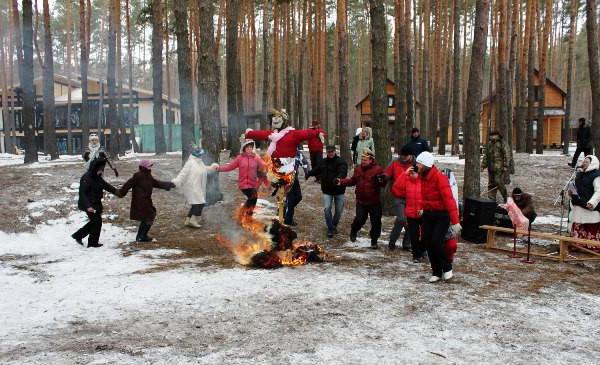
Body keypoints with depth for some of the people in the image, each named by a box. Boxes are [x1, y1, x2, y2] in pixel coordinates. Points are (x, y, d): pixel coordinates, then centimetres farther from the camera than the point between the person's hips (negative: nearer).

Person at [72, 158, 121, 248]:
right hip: (90, 205, -9)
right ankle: (93, 243, 13)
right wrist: (88, 206, -32)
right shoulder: (86, 178, -22)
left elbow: (106, 185, 17)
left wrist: (116, 192, 8)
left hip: (96, 204, 9)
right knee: (97, 222, -2)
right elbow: (82, 193, -25)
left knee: (94, 222, 18)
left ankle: (78, 235, 31)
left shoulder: (97, 177, 6)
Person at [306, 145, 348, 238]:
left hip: (339, 190, -2)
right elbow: (316, 170, 16)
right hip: (327, 190, 2)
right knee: (327, 208, -12)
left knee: (339, 210, 9)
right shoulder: (323, 162, 5)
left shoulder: (341, 161, -13)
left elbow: (343, 172, -30)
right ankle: (330, 228, -1)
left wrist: (338, 178, -49)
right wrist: (309, 173, -1)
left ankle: (334, 226, 32)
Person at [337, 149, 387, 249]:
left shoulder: (378, 169, -12)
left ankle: (374, 241, 21)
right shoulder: (358, 169, 5)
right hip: (361, 201, 2)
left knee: (376, 222, 5)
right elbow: (353, 181, 17)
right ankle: (353, 232, 30)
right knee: (360, 219, -1)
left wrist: (381, 180, -37)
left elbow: (383, 184, -15)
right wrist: (342, 182, 8)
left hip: (374, 202, -2)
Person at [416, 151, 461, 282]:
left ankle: (447, 268, 8)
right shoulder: (423, 177, 4)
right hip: (428, 214, 7)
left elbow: (448, 199, -23)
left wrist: (455, 221, -26)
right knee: (428, 242, 4)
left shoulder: (439, 177, -20)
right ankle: (436, 272, 18)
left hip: (442, 214, -7)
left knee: (436, 241, -17)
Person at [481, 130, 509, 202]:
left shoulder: (501, 144, -5)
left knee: (498, 182, -12)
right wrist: (483, 166, 14)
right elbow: (486, 156, 18)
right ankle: (491, 198, 14)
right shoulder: (489, 144, 13)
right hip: (491, 167, 6)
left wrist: (505, 166, -12)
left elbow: (505, 156, -7)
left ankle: (505, 198, 6)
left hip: (499, 167, -6)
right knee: (491, 184, 7)